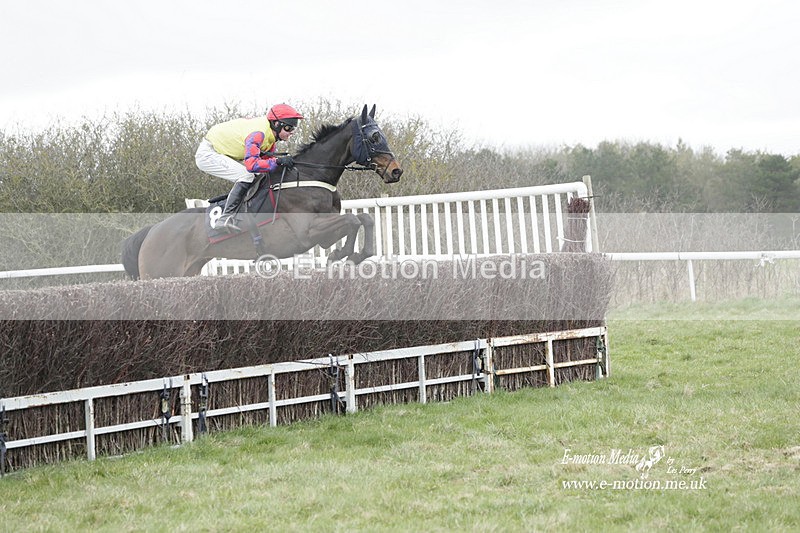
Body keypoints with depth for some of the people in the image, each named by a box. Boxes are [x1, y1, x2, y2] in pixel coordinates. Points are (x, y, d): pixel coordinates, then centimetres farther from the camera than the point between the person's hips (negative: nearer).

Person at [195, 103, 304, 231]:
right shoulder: (257, 133, -31)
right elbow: (251, 164, -40)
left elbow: (267, 158, 4)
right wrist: (278, 161, -40)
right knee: (247, 176, -24)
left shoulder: (270, 134, 0)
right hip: (207, 155, -10)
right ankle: (224, 219, -25)